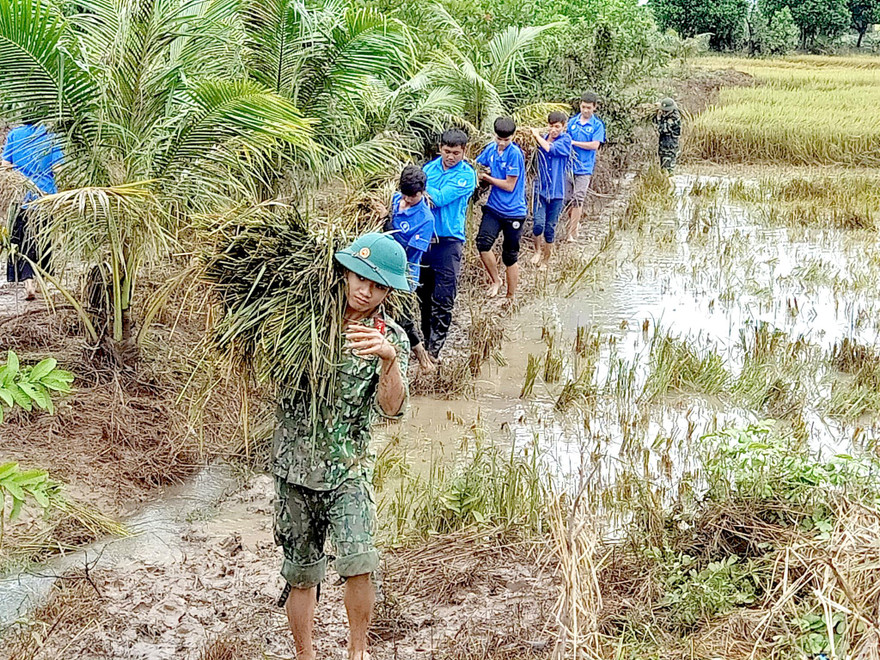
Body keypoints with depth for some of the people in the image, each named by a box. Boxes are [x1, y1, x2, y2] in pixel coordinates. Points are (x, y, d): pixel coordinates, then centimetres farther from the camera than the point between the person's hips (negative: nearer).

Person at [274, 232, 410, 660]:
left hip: (348, 468, -2)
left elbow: (391, 407, -19)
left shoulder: (391, 338, -5)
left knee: (358, 563, -18)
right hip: (294, 465, 2)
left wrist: (388, 359, -37)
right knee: (302, 573, 10)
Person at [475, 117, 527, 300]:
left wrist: (486, 177, -8)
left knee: (510, 257, 6)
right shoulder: (491, 149, 3)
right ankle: (495, 280, 3)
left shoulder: (515, 154, -15)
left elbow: (509, 186, -13)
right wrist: (482, 172, -9)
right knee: (483, 243, -20)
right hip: (494, 208, 4)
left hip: (513, 212, -4)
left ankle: (511, 297, 22)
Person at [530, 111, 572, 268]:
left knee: (550, 228, 6)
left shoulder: (565, 140, -5)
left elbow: (550, 148, -23)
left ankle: (545, 260, 24)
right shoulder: (543, 138, 5)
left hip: (557, 192, -1)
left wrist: (537, 135, -11)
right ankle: (537, 251, 14)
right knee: (539, 223, -14)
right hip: (541, 189, 2)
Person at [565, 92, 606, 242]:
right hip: (568, 166, 4)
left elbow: (595, 145, -10)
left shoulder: (597, 125, -2)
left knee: (578, 200, -8)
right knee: (568, 199, 6)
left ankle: (572, 234, -7)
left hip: (584, 168, -4)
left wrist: (574, 142, -13)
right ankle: (574, 222, 30)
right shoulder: (572, 121, 9)